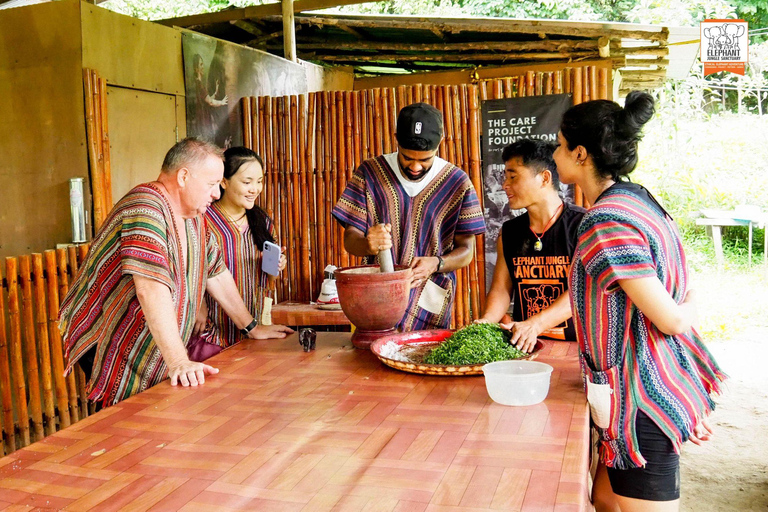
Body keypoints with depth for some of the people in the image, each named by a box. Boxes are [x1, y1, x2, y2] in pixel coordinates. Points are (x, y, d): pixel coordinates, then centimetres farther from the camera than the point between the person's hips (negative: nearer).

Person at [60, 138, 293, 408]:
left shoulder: (193, 216, 8)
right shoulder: (146, 209, -23)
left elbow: (216, 273, 16)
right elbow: (151, 288, -34)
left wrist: (251, 328, 17)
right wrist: (178, 362, -39)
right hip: (109, 348, -8)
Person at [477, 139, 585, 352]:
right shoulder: (509, 233, 12)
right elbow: (501, 288, 9)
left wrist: (535, 325, -25)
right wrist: (487, 321, -11)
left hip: (573, 343, -4)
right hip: (523, 345, 4)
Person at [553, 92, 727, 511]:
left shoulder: (607, 224, -24)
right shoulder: (636, 198, 7)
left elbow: (670, 320, -21)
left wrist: (687, 307, 2)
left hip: (641, 399, -10)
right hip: (665, 383, 10)